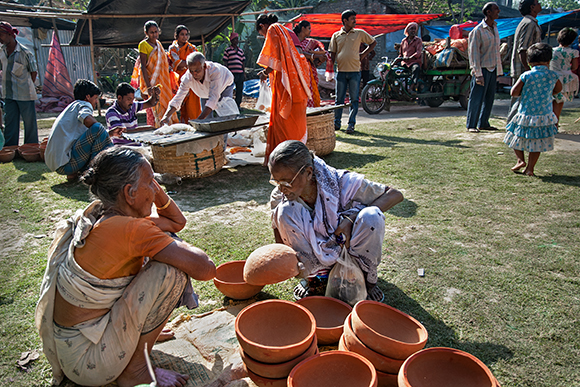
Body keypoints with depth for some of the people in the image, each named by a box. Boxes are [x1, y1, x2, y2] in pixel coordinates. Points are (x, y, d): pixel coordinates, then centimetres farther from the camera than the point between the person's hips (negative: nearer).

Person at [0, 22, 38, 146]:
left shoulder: (24, 52, -9)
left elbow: (34, 72, -3)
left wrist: (27, 87, 0)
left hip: (25, 95, -6)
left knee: (29, 122, 3)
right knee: (10, 123, 9)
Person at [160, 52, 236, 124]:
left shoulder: (214, 71, -46)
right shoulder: (187, 78, -34)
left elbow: (213, 99, -50)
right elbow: (177, 99, -33)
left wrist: (199, 120, -57)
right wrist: (166, 116, -50)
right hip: (205, 93, 3)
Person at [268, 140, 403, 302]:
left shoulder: (341, 182, -26)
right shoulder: (279, 197, -18)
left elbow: (396, 195, -21)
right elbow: (280, 244, -8)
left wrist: (351, 218, -32)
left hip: (349, 248, -1)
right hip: (318, 255, 1)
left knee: (371, 216, -33)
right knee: (285, 211, -26)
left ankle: (368, 277, -3)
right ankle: (310, 277, -4)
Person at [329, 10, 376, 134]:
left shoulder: (360, 33, 8)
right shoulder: (336, 35, 9)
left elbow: (373, 42, 18)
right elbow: (332, 54, 12)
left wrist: (363, 54, 7)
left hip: (354, 71, -1)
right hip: (341, 71, 1)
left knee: (354, 99, 0)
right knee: (339, 99, 5)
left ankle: (351, 124, 5)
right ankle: (336, 123, 14)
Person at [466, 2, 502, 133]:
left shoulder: (495, 28, 13)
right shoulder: (478, 31, -11)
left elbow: (496, 50, 20)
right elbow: (474, 53, -14)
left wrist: (498, 68, 16)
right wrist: (478, 74, -18)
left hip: (493, 69, 8)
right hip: (482, 68, -7)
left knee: (489, 98, 9)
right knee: (477, 98, -4)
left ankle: (483, 123, 19)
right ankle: (471, 125, 4)